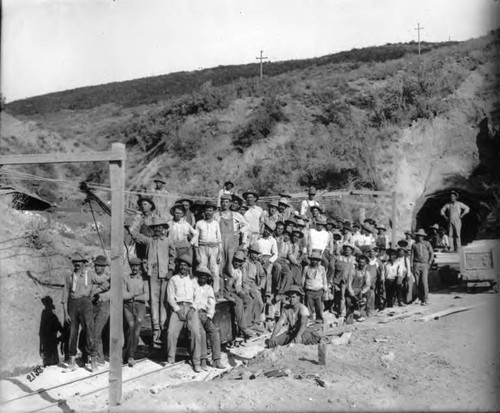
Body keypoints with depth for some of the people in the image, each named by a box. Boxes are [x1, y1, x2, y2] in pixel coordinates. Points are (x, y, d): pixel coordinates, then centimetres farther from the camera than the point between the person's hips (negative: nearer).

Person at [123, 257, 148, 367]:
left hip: (140, 306, 0)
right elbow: (123, 295, 2)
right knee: (131, 325, -20)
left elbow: (146, 297, 0)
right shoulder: (125, 278, 11)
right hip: (127, 306, 0)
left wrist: (132, 296, -3)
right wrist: (137, 294, -3)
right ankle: (129, 355, -10)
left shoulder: (143, 279, 8)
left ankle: (130, 355, -5)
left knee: (136, 330, -12)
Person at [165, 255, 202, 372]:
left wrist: (193, 308, -5)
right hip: (177, 307, 0)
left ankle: (196, 362, -15)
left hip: (191, 308, 0)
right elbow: (170, 297, 6)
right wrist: (178, 310, -6)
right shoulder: (173, 279, 15)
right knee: (171, 333, -19)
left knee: (196, 333, -19)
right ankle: (170, 359, -4)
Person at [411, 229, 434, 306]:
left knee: (424, 281, -12)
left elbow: (432, 253, 9)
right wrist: (411, 265, 1)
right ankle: (420, 298, 8)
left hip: (424, 265, -2)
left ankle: (426, 299, -8)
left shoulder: (427, 243, 7)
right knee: (417, 282, -1)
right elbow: (412, 255, 10)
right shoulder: (414, 245, 10)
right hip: (416, 265, 2)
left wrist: (429, 263, 1)